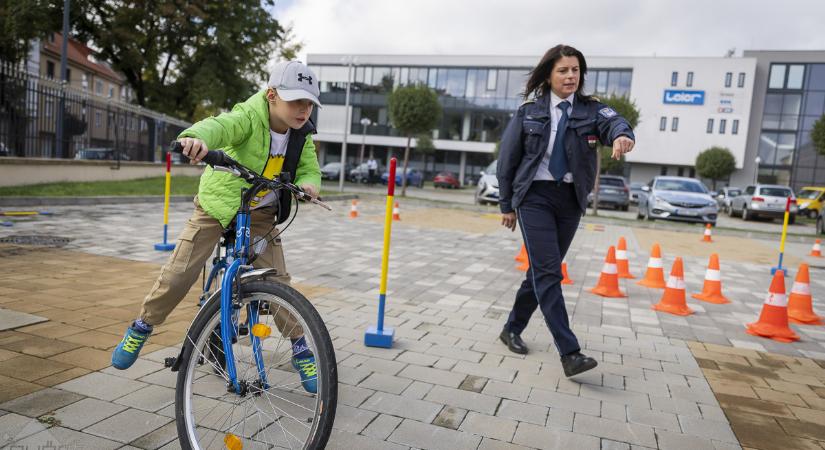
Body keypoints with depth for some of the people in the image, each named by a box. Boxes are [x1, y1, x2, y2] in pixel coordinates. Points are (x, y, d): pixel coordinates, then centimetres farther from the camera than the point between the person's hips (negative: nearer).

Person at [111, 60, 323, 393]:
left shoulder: (302, 135, -7)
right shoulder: (249, 116, -24)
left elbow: (310, 169, 2)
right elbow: (219, 125, -43)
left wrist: (308, 184, -24)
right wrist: (196, 137, -68)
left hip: (260, 214, 3)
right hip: (218, 204, -3)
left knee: (277, 282, -6)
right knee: (177, 275, -6)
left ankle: (300, 349, 11)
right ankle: (142, 328, 23)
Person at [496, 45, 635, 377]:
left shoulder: (591, 110, 3)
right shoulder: (529, 111, 0)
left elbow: (612, 121, -20)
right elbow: (508, 158, 4)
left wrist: (621, 135, -45)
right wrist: (507, 205, 3)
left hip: (570, 200, 3)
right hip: (535, 196, -3)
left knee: (541, 270, 10)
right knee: (548, 272, -12)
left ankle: (512, 329, 29)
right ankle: (570, 353, -11)